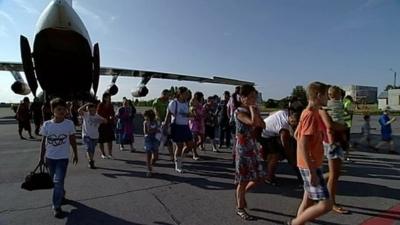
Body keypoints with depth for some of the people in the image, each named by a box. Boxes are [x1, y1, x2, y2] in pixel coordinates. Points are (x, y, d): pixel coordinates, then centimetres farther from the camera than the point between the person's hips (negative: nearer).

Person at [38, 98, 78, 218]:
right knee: (56, 181, 18)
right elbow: (43, 142, 3)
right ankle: (61, 196, 43)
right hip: (50, 157, 3)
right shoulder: (46, 124, -6)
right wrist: (41, 157, 4)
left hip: (63, 157, -3)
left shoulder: (69, 124, -10)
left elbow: (72, 140, 0)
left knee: (58, 182, -8)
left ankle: (56, 206, 3)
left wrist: (75, 154, 5)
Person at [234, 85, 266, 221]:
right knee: (243, 180, 4)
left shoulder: (253, 110, 8)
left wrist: (255, 111, -4)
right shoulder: (239, 112, -15)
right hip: (242, 149, -7)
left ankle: (240, 193, 34)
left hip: (253, 148, 7)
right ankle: (240, 208, 23)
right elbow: (252, 122, -31)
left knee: (259, 176, 11)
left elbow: (263, 125, 1)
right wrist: (251, 109, -18)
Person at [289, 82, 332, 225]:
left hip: (309, 164, 10)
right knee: (325, 204, -5)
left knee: (309, 200, 18)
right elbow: (302, 145, -25)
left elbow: (296, 135, 20)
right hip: (310, 166, -10)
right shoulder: (311, 115, -19)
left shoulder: (308, 112, 10)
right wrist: (312, 172, -23)